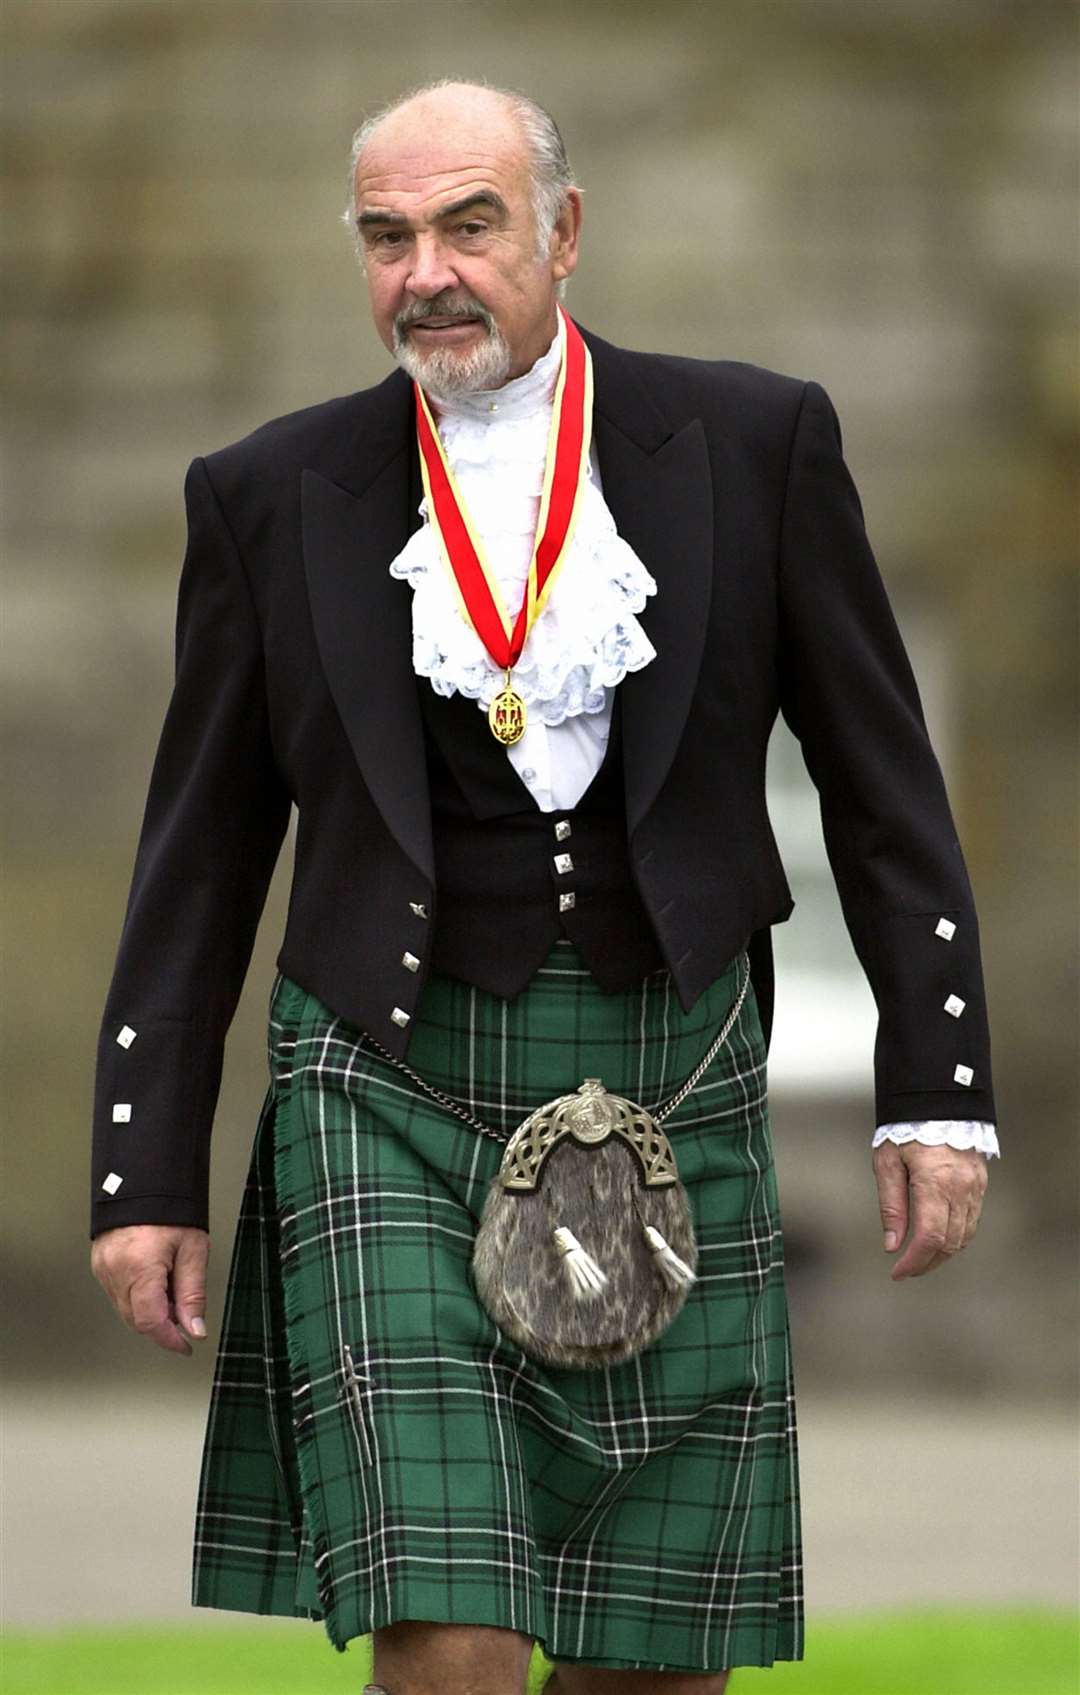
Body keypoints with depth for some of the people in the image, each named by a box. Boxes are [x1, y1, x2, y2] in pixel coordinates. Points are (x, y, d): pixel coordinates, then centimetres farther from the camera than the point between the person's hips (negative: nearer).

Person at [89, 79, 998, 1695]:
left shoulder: (751, 444, 2)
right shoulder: (276, 497, 3)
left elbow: (883, 781, 6)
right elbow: (200, 859, 8)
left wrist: (933, 1092, 1)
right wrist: (147, 1178, 3)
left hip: (669, 1097, 1)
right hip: (392, 1093, -1)